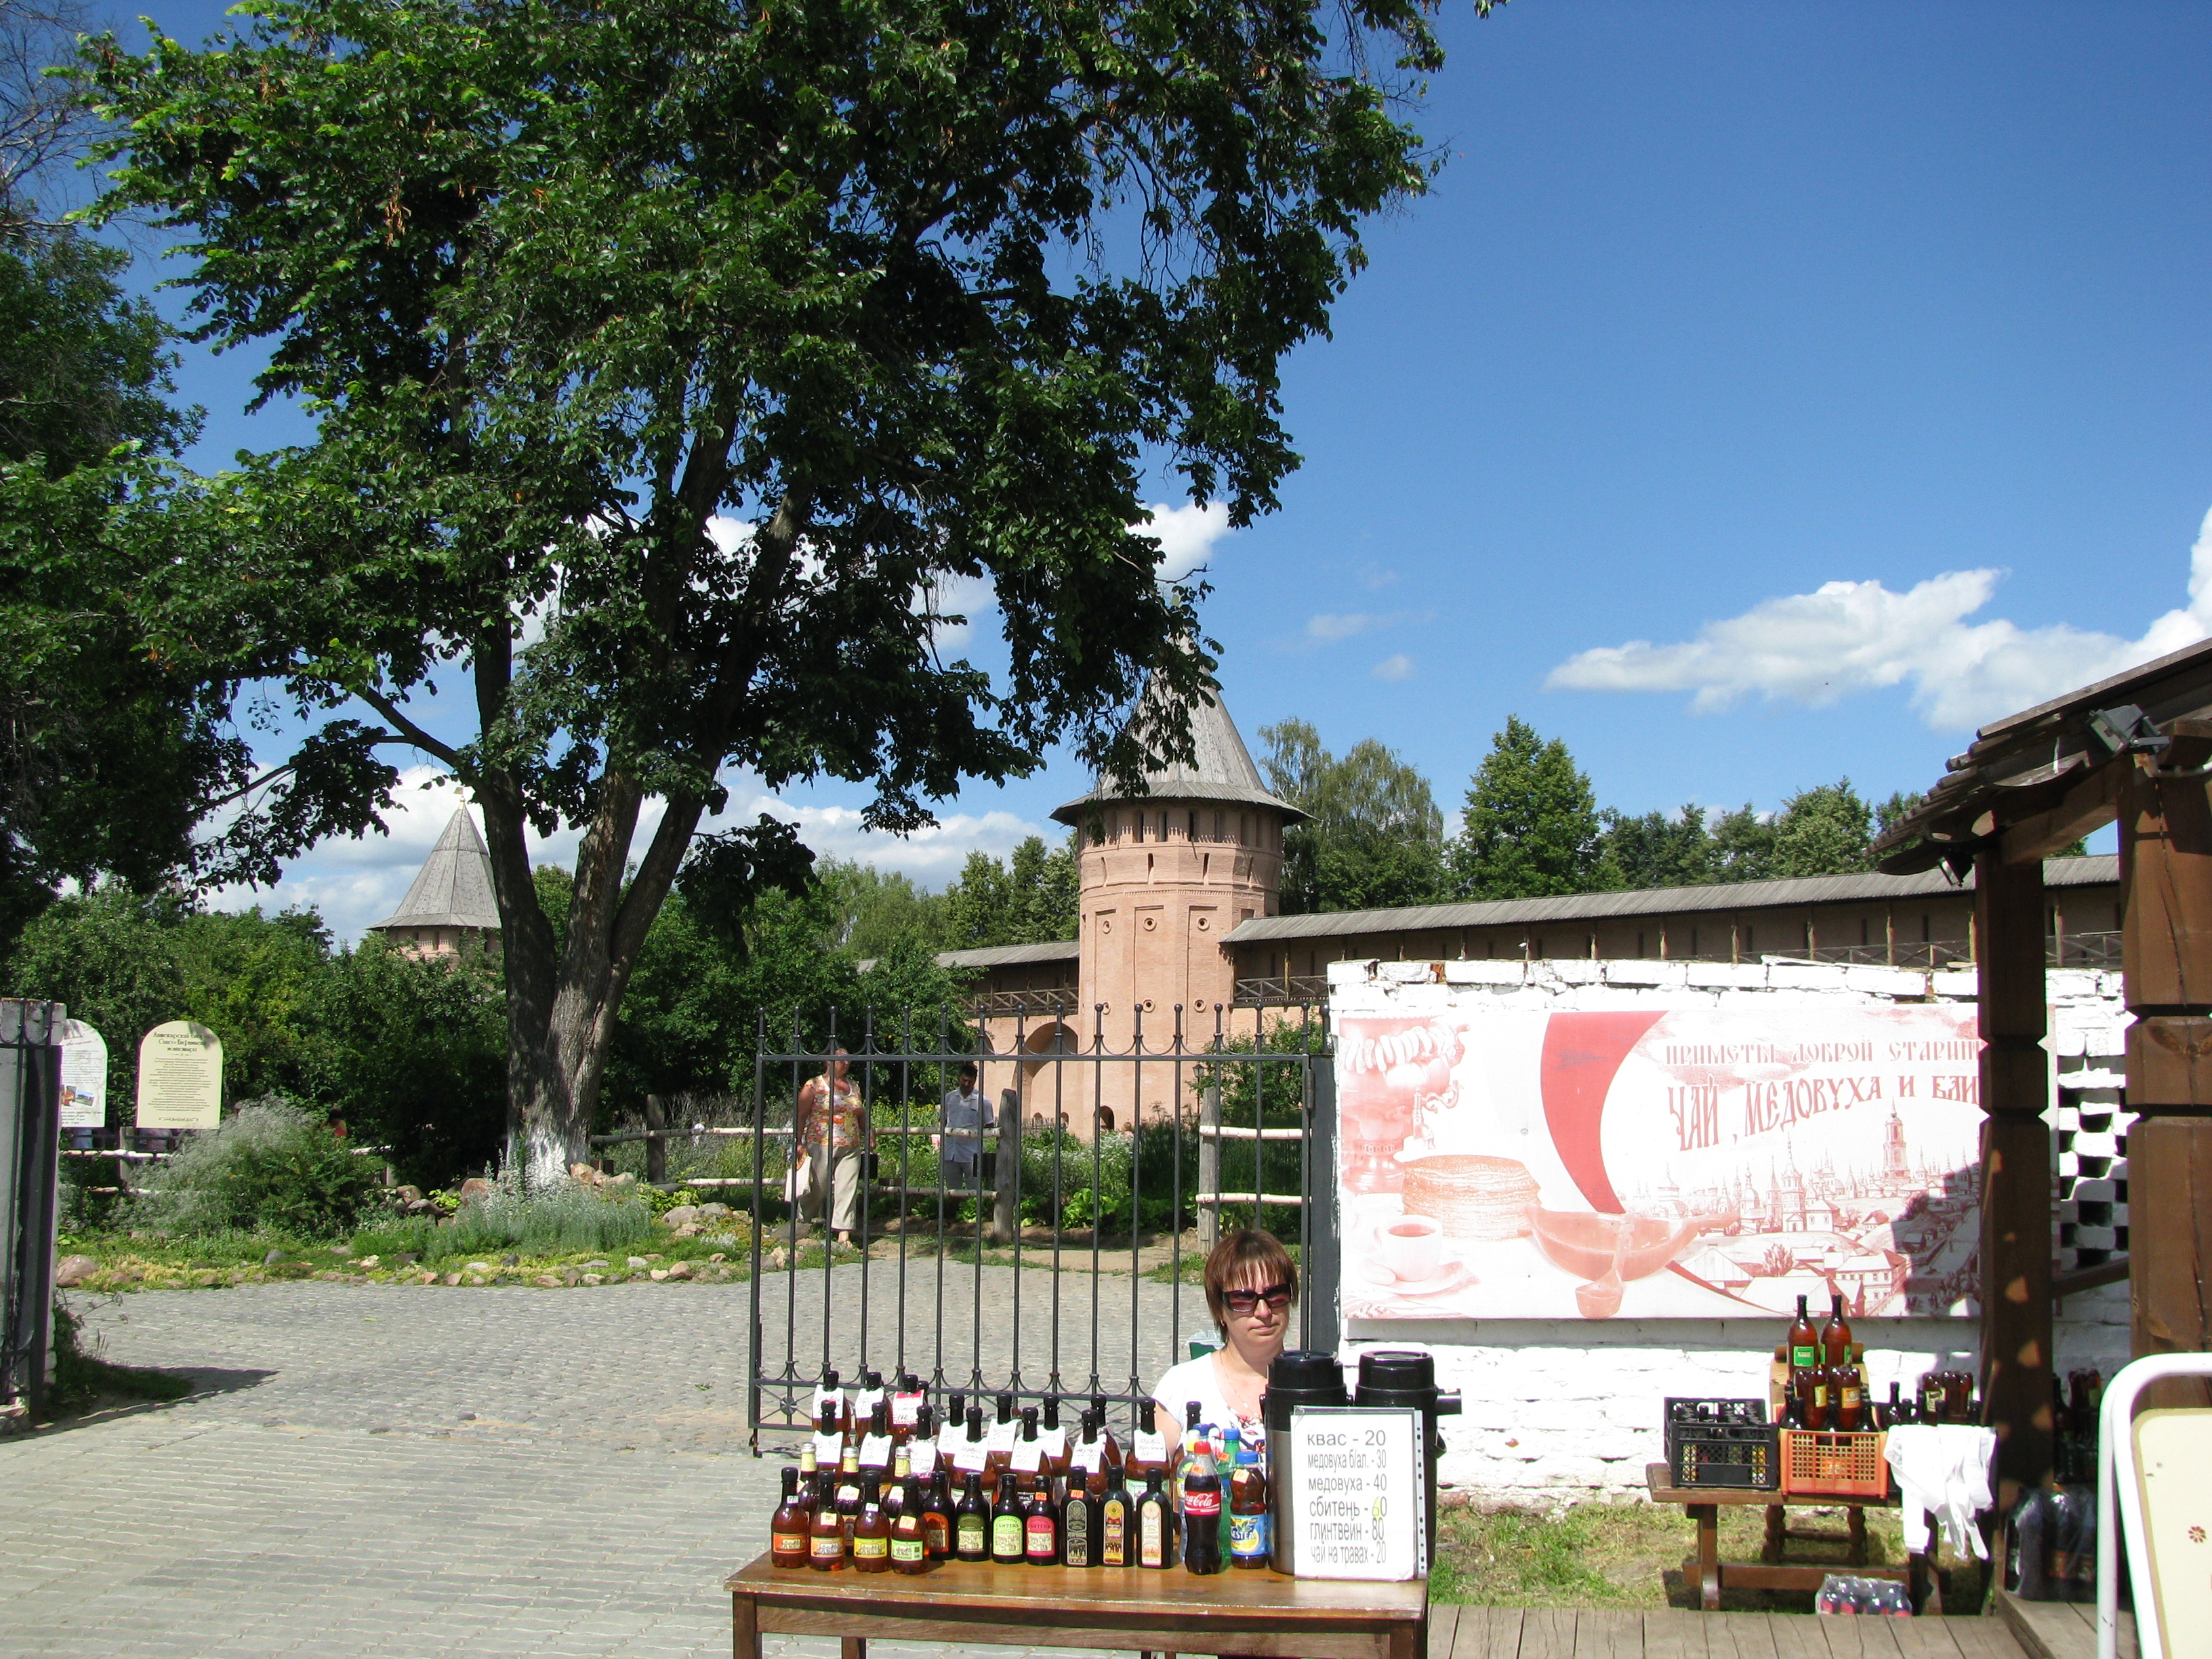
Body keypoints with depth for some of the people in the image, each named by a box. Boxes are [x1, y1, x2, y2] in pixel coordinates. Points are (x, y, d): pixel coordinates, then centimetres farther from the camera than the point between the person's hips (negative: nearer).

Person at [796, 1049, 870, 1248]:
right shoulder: (814, 1086, -1)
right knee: (818, 1189, 2)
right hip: (821, 1147, -4)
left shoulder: (854, 1087, 15)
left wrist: (870, 1135, 11)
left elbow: (861, 1116, 23)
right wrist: (799, 1142, -11)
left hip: (851, 1148, 4)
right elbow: (801, 1115, -4)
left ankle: (844, 1234, -1)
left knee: (848, 1190, -3)